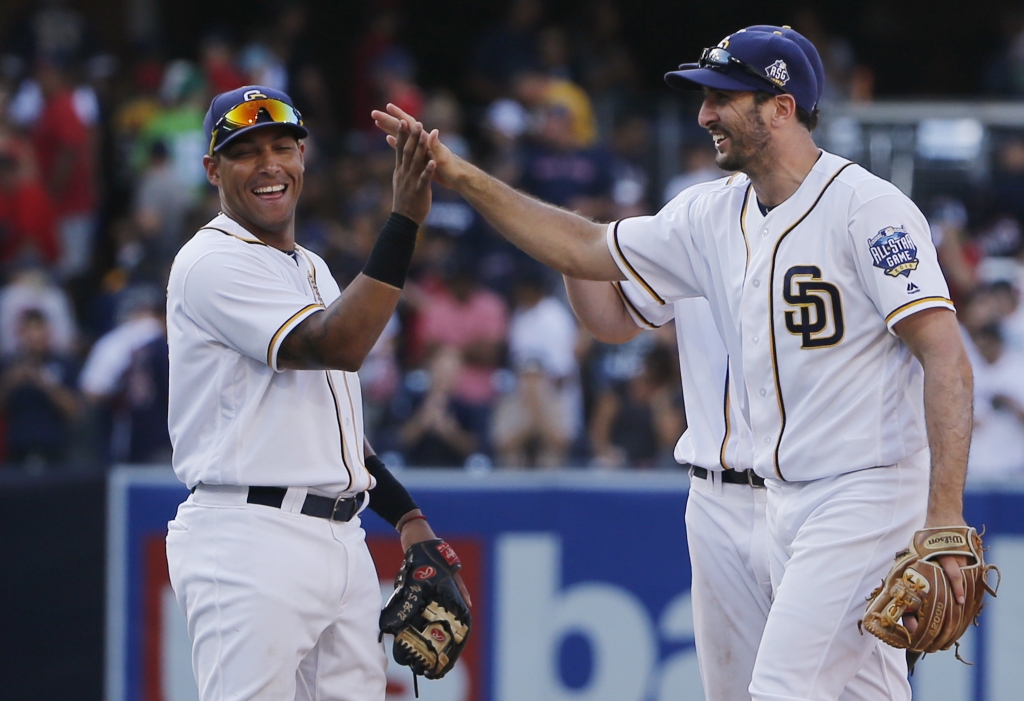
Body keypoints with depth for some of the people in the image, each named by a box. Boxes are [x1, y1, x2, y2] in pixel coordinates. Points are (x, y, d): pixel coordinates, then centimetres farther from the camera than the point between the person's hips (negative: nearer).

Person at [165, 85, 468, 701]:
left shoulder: (313, 270, 22)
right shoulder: (213, 263, -9)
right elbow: (337, 346, -21)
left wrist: (407, 515, 17)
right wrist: (405, 219, -25)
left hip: (342, 538, 9)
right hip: (250, 541, -9)